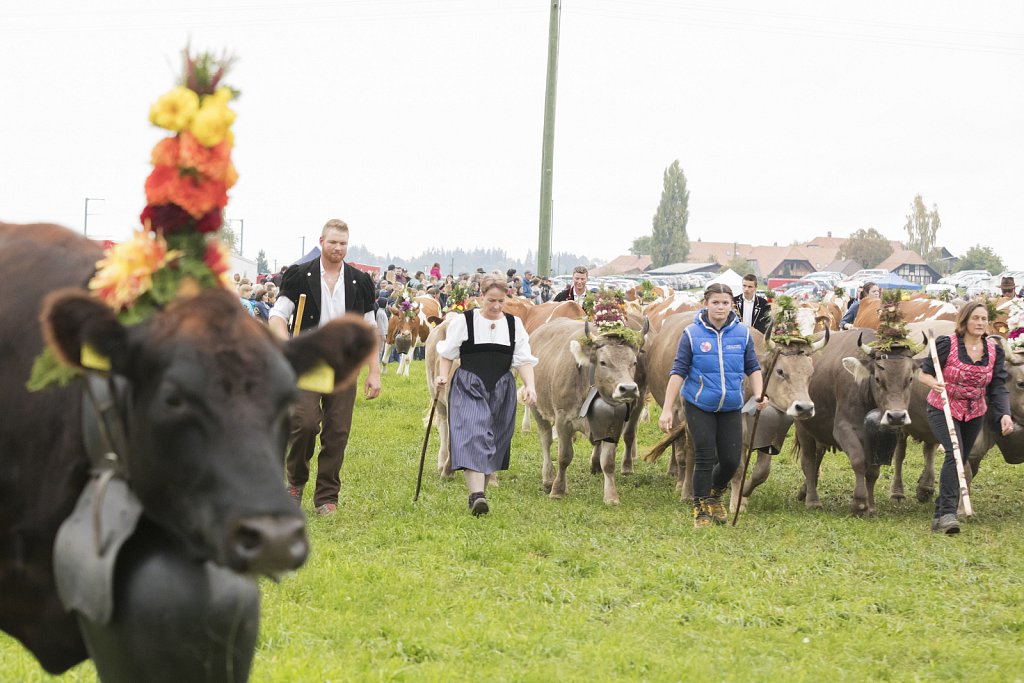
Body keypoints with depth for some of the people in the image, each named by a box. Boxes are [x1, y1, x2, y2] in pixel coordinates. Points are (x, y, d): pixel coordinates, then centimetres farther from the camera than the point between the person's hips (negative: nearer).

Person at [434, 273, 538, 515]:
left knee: (495, 444, 8)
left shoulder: (514, 324, 7)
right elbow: (447, 354, 5)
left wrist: (530, 385, -12)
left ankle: (479, 490, 23)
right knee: (474, 436, -19)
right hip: (469, 388, -4)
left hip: (502, 391, 4)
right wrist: (443, 377, -12)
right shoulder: (463, 321, -1)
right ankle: (476, 495, -28)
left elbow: (524, 360, 4)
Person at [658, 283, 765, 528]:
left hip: (731, 407, 3)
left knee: (731, 460, 1)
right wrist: (667, 410, -12)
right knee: (705, 459, -4)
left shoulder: (742, 333, 0)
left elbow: (753, 368, 5)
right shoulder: (692, 334, -8)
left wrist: (758, 395, -13)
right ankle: (701, 511, 12)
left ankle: (714, 496, 31)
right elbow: (679, 372, -8)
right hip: (699, 406, -3)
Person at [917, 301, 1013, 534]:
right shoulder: (947, 344, -14)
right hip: (942, 410, -5)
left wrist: (1004, 414, -21)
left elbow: (997, 387, -5)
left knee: (960, 462, 10)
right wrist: (933, 383, -32)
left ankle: (940, 517, 23)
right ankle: (947, 512, -29)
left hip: (974, 414, 5)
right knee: (954, 452, -26)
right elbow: (923, 374, -8)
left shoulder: (994, 351, -3)